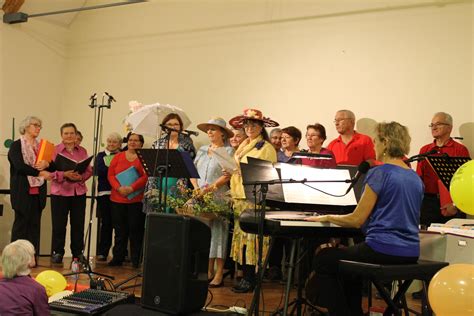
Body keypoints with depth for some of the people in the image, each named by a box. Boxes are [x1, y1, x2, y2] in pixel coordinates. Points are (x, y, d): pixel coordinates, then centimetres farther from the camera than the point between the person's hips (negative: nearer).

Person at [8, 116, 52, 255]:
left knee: (35, 224, 4)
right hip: (22, 191, -5)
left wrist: (46, 164, -11)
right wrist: (40, 173, -13)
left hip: (38, 191, 5)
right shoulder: (16, 145, 0)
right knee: (21, 222, -1)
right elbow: (20, 166, -14)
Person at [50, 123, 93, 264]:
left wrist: (81, 177, -12)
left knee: (78, 224, 6)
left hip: (79, 191, 3)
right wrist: (64, 174, -21)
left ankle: (78, 252, 17)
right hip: (60, 191, -3)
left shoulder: (82, 151, 10)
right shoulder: (55, 150, 0)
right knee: (59, 224, 0)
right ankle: (57, 252, 12)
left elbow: (89, 170, 8)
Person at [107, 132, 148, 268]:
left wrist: (131, 188, -19)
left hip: (137, 199, -3)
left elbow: (146, 176, -9)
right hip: (117, 199, 3)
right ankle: (118, 258, 16)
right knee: (120, 230, 8)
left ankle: (136, 260, 8)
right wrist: (119, 188, -12)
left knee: (136, 230, 0)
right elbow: (110, 175, 5)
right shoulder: (117, 157, 12)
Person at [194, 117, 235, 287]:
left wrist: (210, 188, -17)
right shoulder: (202, 150, 18)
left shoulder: (228, 151, 0)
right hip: (199, 197, 6)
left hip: (218, 198, -5)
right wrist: (196, 189, -2)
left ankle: (219, 275, -2)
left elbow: (227, 175, -9)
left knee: (217, 230, -5)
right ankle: (208, 271, 11)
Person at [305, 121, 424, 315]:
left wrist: (326, 218, 4)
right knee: (350, 257, 32)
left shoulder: (379, 173, -12)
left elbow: (357, 220, -12)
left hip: (383, 251, -8)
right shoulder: (416, 179, 11)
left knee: (323, 260, 14)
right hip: (410, 254, 8)